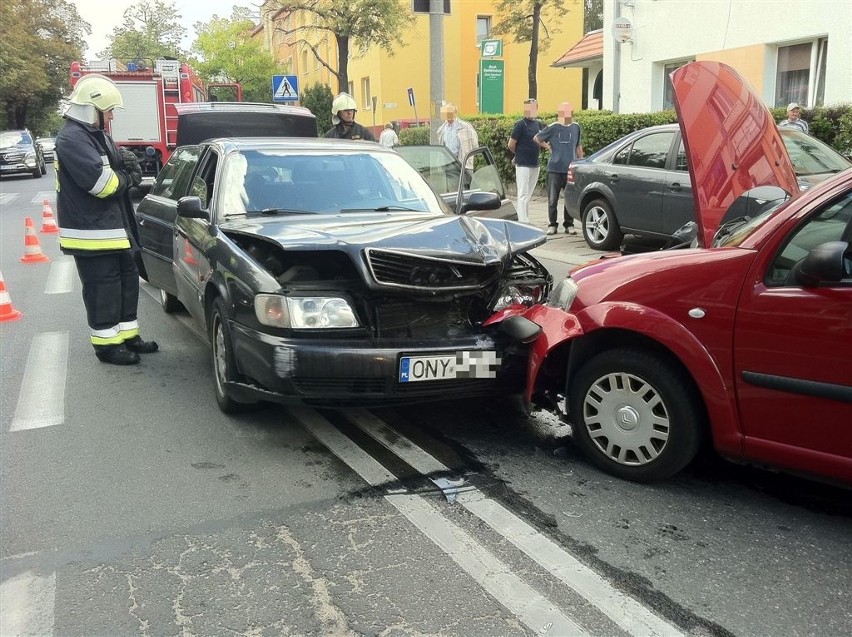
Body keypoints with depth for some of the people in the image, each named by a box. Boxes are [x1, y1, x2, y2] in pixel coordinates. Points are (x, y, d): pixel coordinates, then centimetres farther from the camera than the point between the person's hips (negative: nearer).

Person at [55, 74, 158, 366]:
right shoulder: (72, 139, -17)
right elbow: (102, 182, -27)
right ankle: (106, 345, 7)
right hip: (91, 231, -10)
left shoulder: (97, 134, 15)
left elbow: (118, 178, 16)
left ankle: (128, 335, 26)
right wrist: (126, 176, -6)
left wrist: (125, 162, -7)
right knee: (103, 289, -3)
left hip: (114, 226, 10)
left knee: (127, 280, 15)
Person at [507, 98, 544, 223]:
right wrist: (520, 154, 8)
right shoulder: (520, 124, -9)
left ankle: (525, 220, 19)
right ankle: (523, 222, -7)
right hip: (523, 165, -7)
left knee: (528, 195, 12)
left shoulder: (538, 124, 11)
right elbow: (511, 145, -6)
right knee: (523, 194, -7)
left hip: (535, 164, 7)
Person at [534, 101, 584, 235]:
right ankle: (552, 225, 12)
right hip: (554, 169, -2)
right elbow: (537, 138, 13)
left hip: (571, 169, 2)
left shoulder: (576, 127, 9)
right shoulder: (552, 128, 1)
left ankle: (569, 225, 13)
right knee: (552, 199, 1)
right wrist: (548, 148, 6)